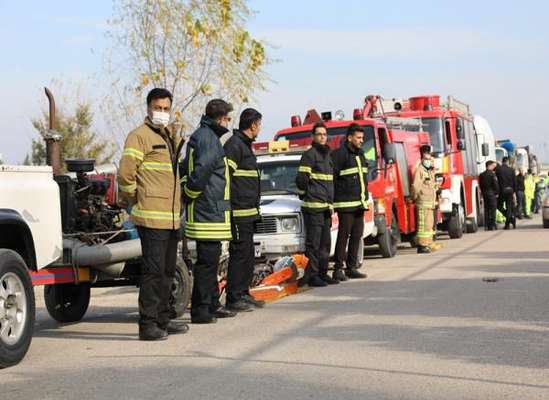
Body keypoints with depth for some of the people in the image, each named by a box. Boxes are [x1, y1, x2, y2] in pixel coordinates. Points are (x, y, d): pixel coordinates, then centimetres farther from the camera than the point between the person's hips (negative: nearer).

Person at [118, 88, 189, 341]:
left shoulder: (171, 138, 19)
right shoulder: (140, 136, -8)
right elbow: (125, 173, -15)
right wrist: (133, 202, -6)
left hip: (171, 217, 9)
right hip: (152, 216, -9)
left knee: (167, 271, 14)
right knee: (153, 271, -9)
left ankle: (162, 320, 23)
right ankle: (147, 325, -5)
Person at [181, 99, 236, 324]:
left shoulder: (199, 136, 18)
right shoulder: (209, 138, -15)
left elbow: (185, 168, 22)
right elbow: (201, 170, -27)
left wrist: (187, 193, 15)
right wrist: (190, 194, -15)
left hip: (209, 211, 10)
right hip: (209, 210, -10)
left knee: (211, 259, 17)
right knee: (207, 260, -6)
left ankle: (213, 305, 25)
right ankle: (200, 310, -2)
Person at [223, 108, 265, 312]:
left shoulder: (245, 145, 21)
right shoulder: (234, 144, -13)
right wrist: (231, 205, -21)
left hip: (247, 212, 10)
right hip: (239, 211, -10)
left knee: (248, 254, 14)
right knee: (240, 253, -8)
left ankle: (243, 294, 22)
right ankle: (234, 299, -4)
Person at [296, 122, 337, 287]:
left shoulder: (327, 155, 20)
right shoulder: (309, 154, -8)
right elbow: (301, 179, -13)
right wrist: (305, 195, -1)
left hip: (326, 206, 9)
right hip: (313, 207, -9)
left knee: (325, 242, 12)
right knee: (313, 243, -8)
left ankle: (322, 273, 18)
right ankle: (311, 275, -5)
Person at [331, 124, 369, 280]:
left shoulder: (360, 154, 17)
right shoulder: (339, 154, -11)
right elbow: (330, 177, -14)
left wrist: (365, 198, 17)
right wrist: (332, 199, -16)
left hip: (359, 203, 8)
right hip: (346, 204, -8)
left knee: (357, 235, 9)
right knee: (344, 235, -7)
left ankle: (352, 267, 17)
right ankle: (338, 269, -2)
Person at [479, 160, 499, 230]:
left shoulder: (481, 175, 7)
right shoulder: (492, 174, -11)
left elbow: (480, 185, 11)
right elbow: (495, 184, -12)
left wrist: (483, 192, 16)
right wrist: (497, 192, -1)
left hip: (484, 194, 6)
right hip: (492, 193, -6)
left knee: (486, 210, 9)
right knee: (492, 209, -2)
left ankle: (486, 225, 8)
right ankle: (492, 225, -3)